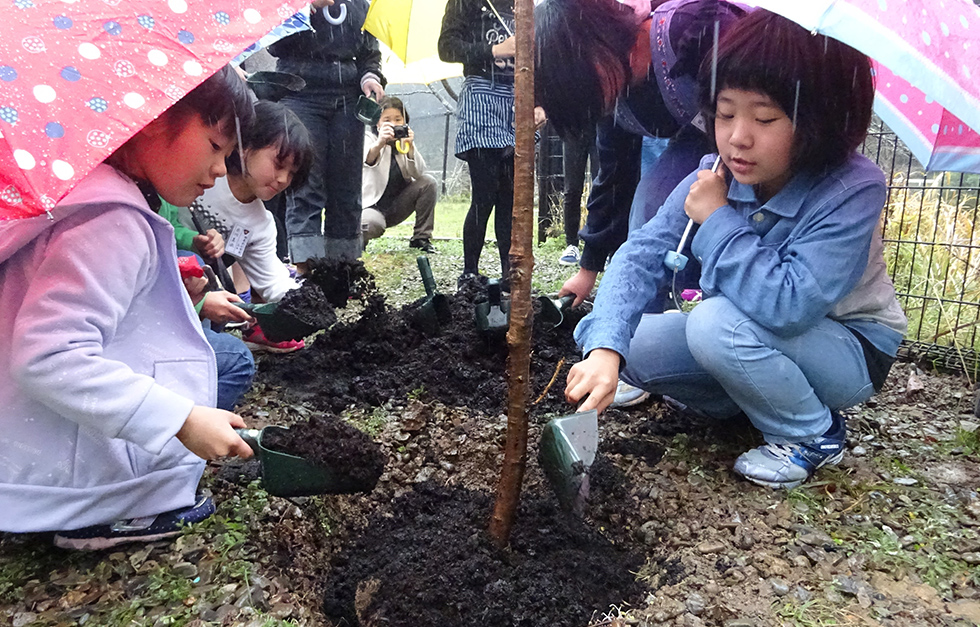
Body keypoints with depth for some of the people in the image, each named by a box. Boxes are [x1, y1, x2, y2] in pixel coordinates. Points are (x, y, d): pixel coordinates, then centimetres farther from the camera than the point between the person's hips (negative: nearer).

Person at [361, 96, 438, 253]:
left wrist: (410, 147, -30)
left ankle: (421, 238, -6)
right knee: (372, 225, -37)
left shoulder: (406, 139, 3)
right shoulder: (369, 137, -6)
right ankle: (357, 237, 1)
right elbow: (367, 160, -31)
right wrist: (379, 143, -53)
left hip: (398, 207, 5)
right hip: (373, 205, -4)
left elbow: (418, 173, -13)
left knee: (428, 183, -15)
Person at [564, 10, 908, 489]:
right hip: (762, 341, 5)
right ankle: (755, 401, 10)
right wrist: (605, 350, -40)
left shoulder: (854, 190, -29)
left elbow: (787, 305, -40)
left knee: (718, 322, -33)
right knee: (630, 344, -12)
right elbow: (643, 253, -24)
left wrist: (718, 219, -31)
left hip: (852, 351, -5)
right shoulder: (714, 177, -14)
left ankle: (813, 437, -7)